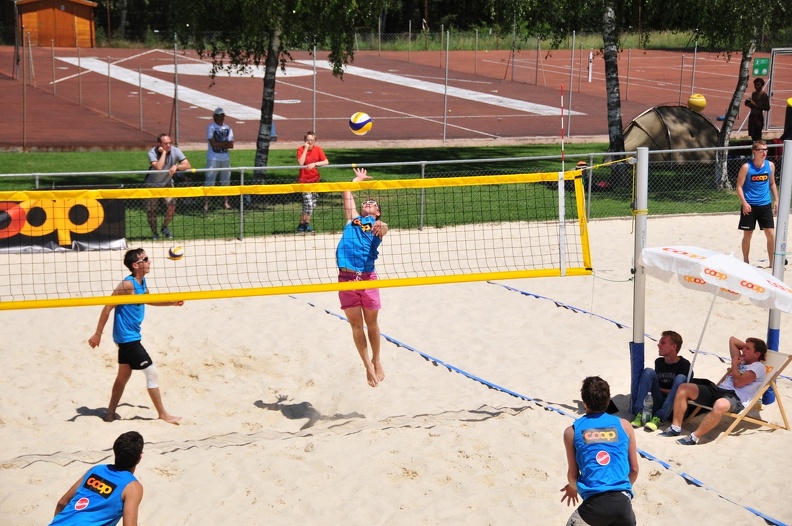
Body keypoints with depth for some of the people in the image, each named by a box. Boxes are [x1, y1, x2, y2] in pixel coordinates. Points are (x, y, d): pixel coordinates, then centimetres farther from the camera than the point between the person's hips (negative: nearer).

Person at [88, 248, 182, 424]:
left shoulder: (142, 282, 4)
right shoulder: (128, 284, -23)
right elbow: (108, 307, -21)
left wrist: (172, 302, 16)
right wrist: (98, 334, -19)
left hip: (129, 337, 10)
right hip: (127, 337, -10)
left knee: (124, 374, 18)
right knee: (152, 373, -4)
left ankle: (110, 414, 29)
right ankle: (163, 414, 7)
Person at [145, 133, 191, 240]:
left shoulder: (175, 151, -20)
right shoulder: (152, 152, -26)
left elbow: (188, 166, -27)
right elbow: (158, 167, -43)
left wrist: (176, 166, -45)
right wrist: (164, 152, -37)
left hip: (167, 183, 1)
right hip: (153, 184, -1)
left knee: (171, 206, -15)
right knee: (151, 209, -4)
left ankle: (165, 228, 11)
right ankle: (154, 232, 20)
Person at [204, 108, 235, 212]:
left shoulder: (228, 128, 9)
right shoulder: (211, 127, -4)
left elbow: (231, 145, 1)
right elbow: (213, 143, -15)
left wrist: (220, 144, -12)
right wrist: (225, 143, -6)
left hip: (225, 158, 5)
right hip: (213, 159, -5)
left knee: (225, 181, 11)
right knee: (209, 181, -7)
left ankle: (225, 202, 21)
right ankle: (206, 203, -6)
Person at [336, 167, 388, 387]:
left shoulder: (377, 226, 8)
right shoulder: (353, 220, 17)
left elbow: (384, 228, -16)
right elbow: (347, 194, 20)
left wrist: (379, 226, -38)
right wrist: (358, 179, 33)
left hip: (367, 278, -2)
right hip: (346, 278, 2)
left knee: (371, 323, 9)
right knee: (356, 325, 5)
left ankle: (376, 360, 28)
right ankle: (368, 366, 15)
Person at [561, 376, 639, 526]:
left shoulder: (572, 431, 7)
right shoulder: (624, 425, 11)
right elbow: (634, 469, 17)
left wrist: (572, 488, 39)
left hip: (594, 503, -2)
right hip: (623, 501, 2)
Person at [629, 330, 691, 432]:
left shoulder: (684, 364, -5)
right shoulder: (659, 362, 10)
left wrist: (660, 389, -2)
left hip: (673, 409, -4)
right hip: (657, 403, 4)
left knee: (681, 378, -26)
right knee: (649, 371, -12)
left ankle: (658, 418, -34)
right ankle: (639, 414, -26)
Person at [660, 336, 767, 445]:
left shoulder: (758, 367, 3)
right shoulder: (741, 361, 28)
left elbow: (738, 382, -10)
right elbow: (732, 340, 38)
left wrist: (734, 365, 5)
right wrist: (748, 346, 31)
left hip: (736, 398, -9)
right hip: (717, 389, 9)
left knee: (720, 404, -46)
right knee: (683, 388, -6)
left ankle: (694, 438, -40)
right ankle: (675, 428, -10)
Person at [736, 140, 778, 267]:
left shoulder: (770, 165, 3)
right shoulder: (746, 167, -9)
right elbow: (739, 186, -7)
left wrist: (776, 200, 8)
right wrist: (744, 203, -17)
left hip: (765, 205, 3)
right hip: (750, 206, -3)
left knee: (771, 234, 0)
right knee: (747, 234, 4)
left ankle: (772, 263, 8)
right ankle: (745, 261, 18)